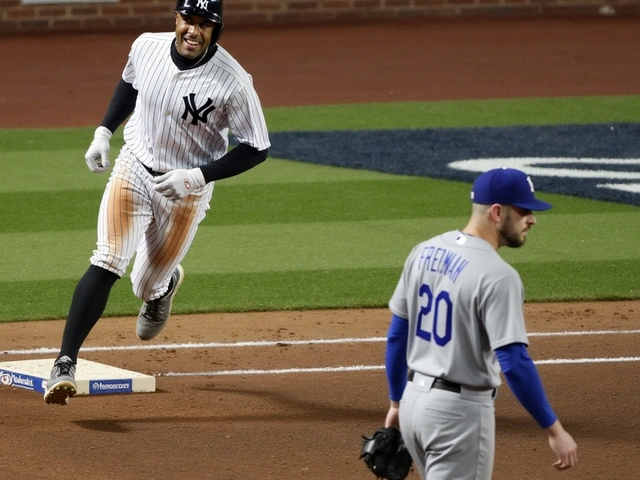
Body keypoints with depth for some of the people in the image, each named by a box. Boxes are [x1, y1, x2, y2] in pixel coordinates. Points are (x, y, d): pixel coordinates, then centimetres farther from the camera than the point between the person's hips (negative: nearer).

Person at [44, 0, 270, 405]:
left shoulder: (233, 82, -24)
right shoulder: (147, 47, -10)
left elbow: (257, 149, -15)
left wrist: (197, 176, -23)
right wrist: (103, 132, 7)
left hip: (186, 190, -2)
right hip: (133, 170, 2)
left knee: (147, 288, 10)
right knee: (107, 263, -17)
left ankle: (166, 282, 50)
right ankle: (65, 364, -20)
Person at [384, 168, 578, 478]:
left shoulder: (425, 252, 4)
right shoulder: (496, 275, -20)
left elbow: (397, 335, 11)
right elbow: (514, 362, -24)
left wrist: (396, 402, 21)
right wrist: (554, 430, -19)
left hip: (415, 399, 8)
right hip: (460, 410, -8)